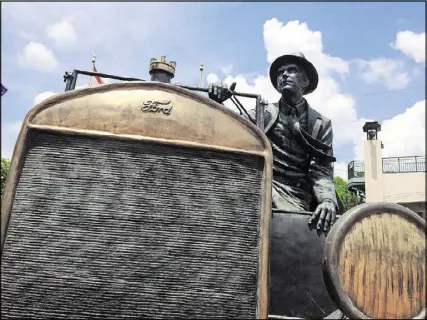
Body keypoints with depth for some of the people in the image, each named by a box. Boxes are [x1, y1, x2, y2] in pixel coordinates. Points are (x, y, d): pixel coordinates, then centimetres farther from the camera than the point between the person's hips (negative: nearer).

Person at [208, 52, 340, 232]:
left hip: (294, 197, -1)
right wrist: (216, 104, -21)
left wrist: (327, 200, -17)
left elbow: (322, 171, 4)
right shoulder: (263, 114, 14)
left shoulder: (320, 124, 13)